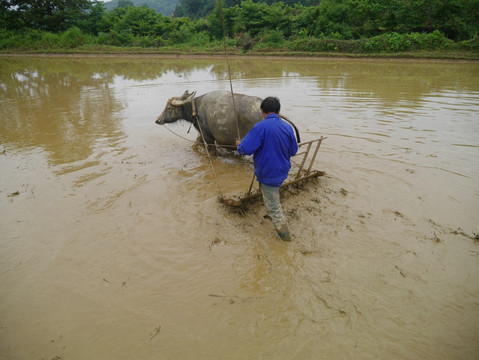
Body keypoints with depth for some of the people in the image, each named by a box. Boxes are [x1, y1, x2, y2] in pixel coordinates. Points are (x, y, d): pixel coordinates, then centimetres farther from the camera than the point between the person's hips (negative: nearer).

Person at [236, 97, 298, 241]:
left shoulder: (261, 127, -22)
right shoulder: (288, 127, -2)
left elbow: (246, 149, -21)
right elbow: (293, 151, 8)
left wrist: (239, 145, 2)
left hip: (268, 174, -7)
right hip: (283, 171, 7)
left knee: (273, 207, 3)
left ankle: (285, 236, 10)